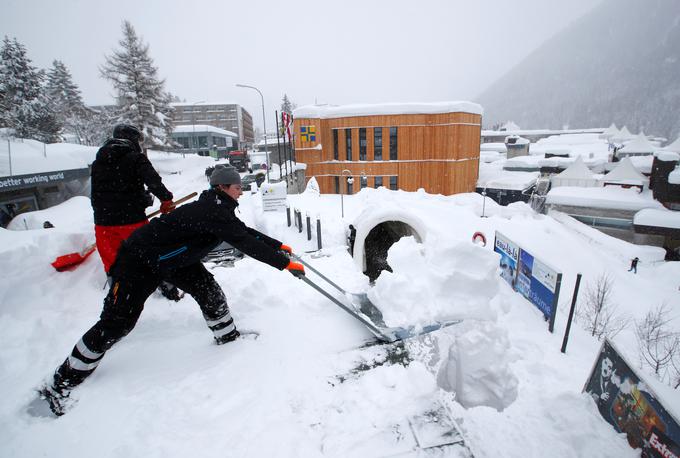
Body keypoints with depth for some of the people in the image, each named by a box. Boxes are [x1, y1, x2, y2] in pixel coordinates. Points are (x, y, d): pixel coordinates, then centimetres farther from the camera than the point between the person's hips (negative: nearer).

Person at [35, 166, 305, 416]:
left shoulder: (218, 209, 0)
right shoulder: (213, 211, -30)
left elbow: (244, 232, 11)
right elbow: (246, 244, -32)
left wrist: (278, 246, 11)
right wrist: (285, 264, -26)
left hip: (172, 257, 9)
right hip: (140, 260, -9)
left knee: (208, 289, 1)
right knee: (116, 323, -4)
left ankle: (227, 335, 22)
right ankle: (61, 384, 13)